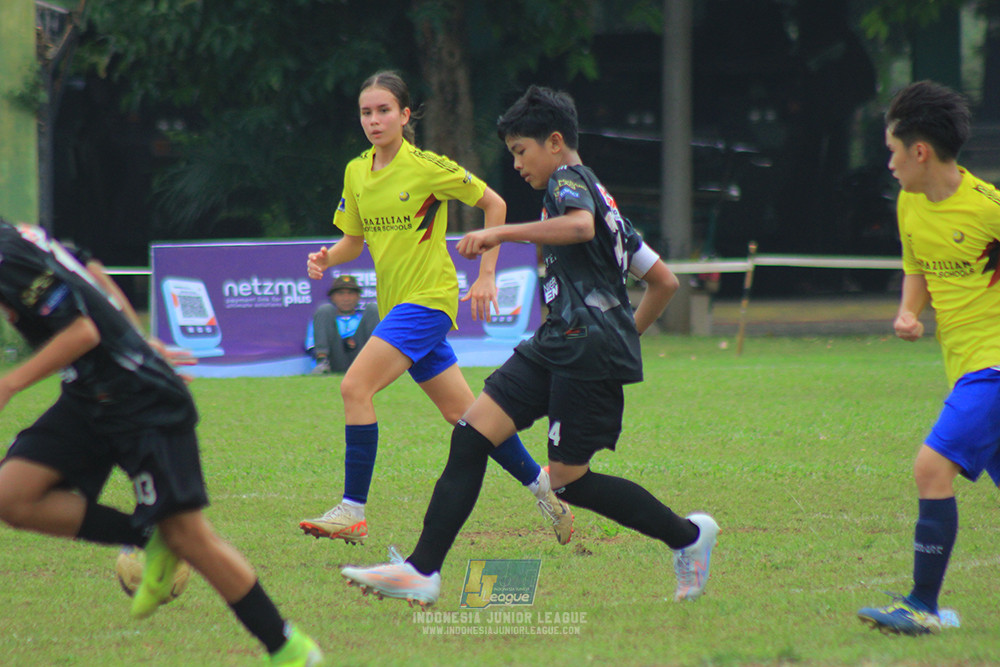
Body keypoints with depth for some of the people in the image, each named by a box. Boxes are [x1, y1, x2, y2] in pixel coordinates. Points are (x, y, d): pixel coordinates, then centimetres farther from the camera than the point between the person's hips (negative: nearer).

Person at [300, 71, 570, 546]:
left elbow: (493, 204, -3)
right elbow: (354, 240, 16)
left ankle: (353, 511, -19)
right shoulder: (356, 173, 7)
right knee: (461, 413, 12)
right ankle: (540, 484, 27)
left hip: (429, 298, -7)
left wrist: (486, 275, -6)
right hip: (395, 303, 7)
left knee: (355, 386, -21)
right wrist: (327, 258, -6)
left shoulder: (428, 167, -12)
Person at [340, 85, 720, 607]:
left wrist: (501, 233, -28)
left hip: (586, 348, -10)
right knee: (473, 432, -2)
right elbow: (664, 281, 29)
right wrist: (626, 336, 31)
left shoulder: (569, 180, -3)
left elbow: (580, 226, -30)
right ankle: (423, 570, -8)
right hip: (556, 348, 10)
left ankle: (687, 535, 11)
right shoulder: (600, 199, 26)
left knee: (568, 480, -6)